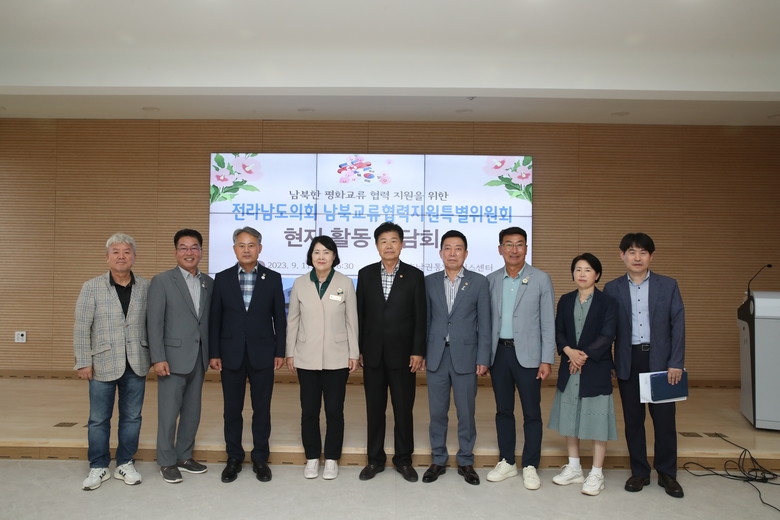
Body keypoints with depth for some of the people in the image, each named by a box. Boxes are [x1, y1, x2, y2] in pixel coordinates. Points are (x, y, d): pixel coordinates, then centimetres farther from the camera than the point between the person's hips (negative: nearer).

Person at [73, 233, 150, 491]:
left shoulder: (146, 287, 1)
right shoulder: (92, 287, -3)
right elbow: (81, 328, -3)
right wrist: (83, 362, -7)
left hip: (136, 364, 2)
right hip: (103, 364, -1)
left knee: (132, 417, 11)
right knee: (99, 419, 9)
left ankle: (125, 464, 27)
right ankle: (98, 467, 25)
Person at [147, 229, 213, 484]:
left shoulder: (209, 283, 9)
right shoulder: (162, 281, -5)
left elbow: (210, 321, 10)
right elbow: (154, 323, -9)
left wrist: (211, 353, 6)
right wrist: (158, 358, -14)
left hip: (198, 358, 5)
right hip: (173, 357, -5)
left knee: (192, 411, 13)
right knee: (169, 412, 3)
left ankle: (184, 456, 27)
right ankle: (167, 462, 19)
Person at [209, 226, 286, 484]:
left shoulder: (272, 278, 1)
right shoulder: (222, 278, 3)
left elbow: (279, 318, 2)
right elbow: (215, 319, 3)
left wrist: (280, 352, -1)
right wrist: (214, 353, -1)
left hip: (262, 354, -1)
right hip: (231, 354, 1)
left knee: (262, 409, 7)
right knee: (232, 409, 10)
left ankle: (260, 459, 22)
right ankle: (234, 458, 26)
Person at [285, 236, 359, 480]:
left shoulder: (345, 283, -1)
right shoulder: (300, 283, 2)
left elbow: (352, 321, 1)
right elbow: (292, 320, 7)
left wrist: (354, 354, 0)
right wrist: (290, 353, 5)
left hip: (336, 357, -1)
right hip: (307, 357, 1)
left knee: (334, 410, 5)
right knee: (309, 410, 7)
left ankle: (332, 459, 21)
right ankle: (312, 458, 24)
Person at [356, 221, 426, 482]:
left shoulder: (414, 275, 0)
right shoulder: (366, 274, 5)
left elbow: (420, 317, -2)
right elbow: (360, 314, 6)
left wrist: (418, 351, -7)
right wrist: (358, 350, 3)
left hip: (402, 353, -2)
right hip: (373, 353, 2)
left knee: (404, 409, 6)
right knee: (374, 409, 10)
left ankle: (403, 459, 22)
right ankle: (375, 459, 24)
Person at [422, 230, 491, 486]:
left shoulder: (479, 282, 1)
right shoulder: (430, 282, 6)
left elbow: (484, 322, 0)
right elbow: (426, 320, 8)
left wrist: (483, 358, -5)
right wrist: (421, 353, 3)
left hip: (465, 356, -1)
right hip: (436, 356, 2)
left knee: (466, 413, 7)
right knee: (437, 412, 9)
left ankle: (466, 462, 23)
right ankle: (438, 460, 24)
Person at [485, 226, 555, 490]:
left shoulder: (541, 279, -1)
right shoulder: (491, 280, 7)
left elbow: (548, 322, -3)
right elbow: (486, 319, 9)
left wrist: (546, 360, -8)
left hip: (527, 354, -3)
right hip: (498, 352, 3)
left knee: (532, 412, 3)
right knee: (503, 410, 12)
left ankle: (530, 466, 17)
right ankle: (506, 462, 25)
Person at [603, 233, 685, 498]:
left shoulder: (668, 285, 2)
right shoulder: (612, 288, 3)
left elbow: (678, 325, 0)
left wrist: (676, 363, -6)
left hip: (660, 360, -1)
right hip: (628, 361, 1)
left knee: (664, 417, 5)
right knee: (632, 419, 8)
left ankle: (667, 473, 22)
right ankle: (639, 472, 22)